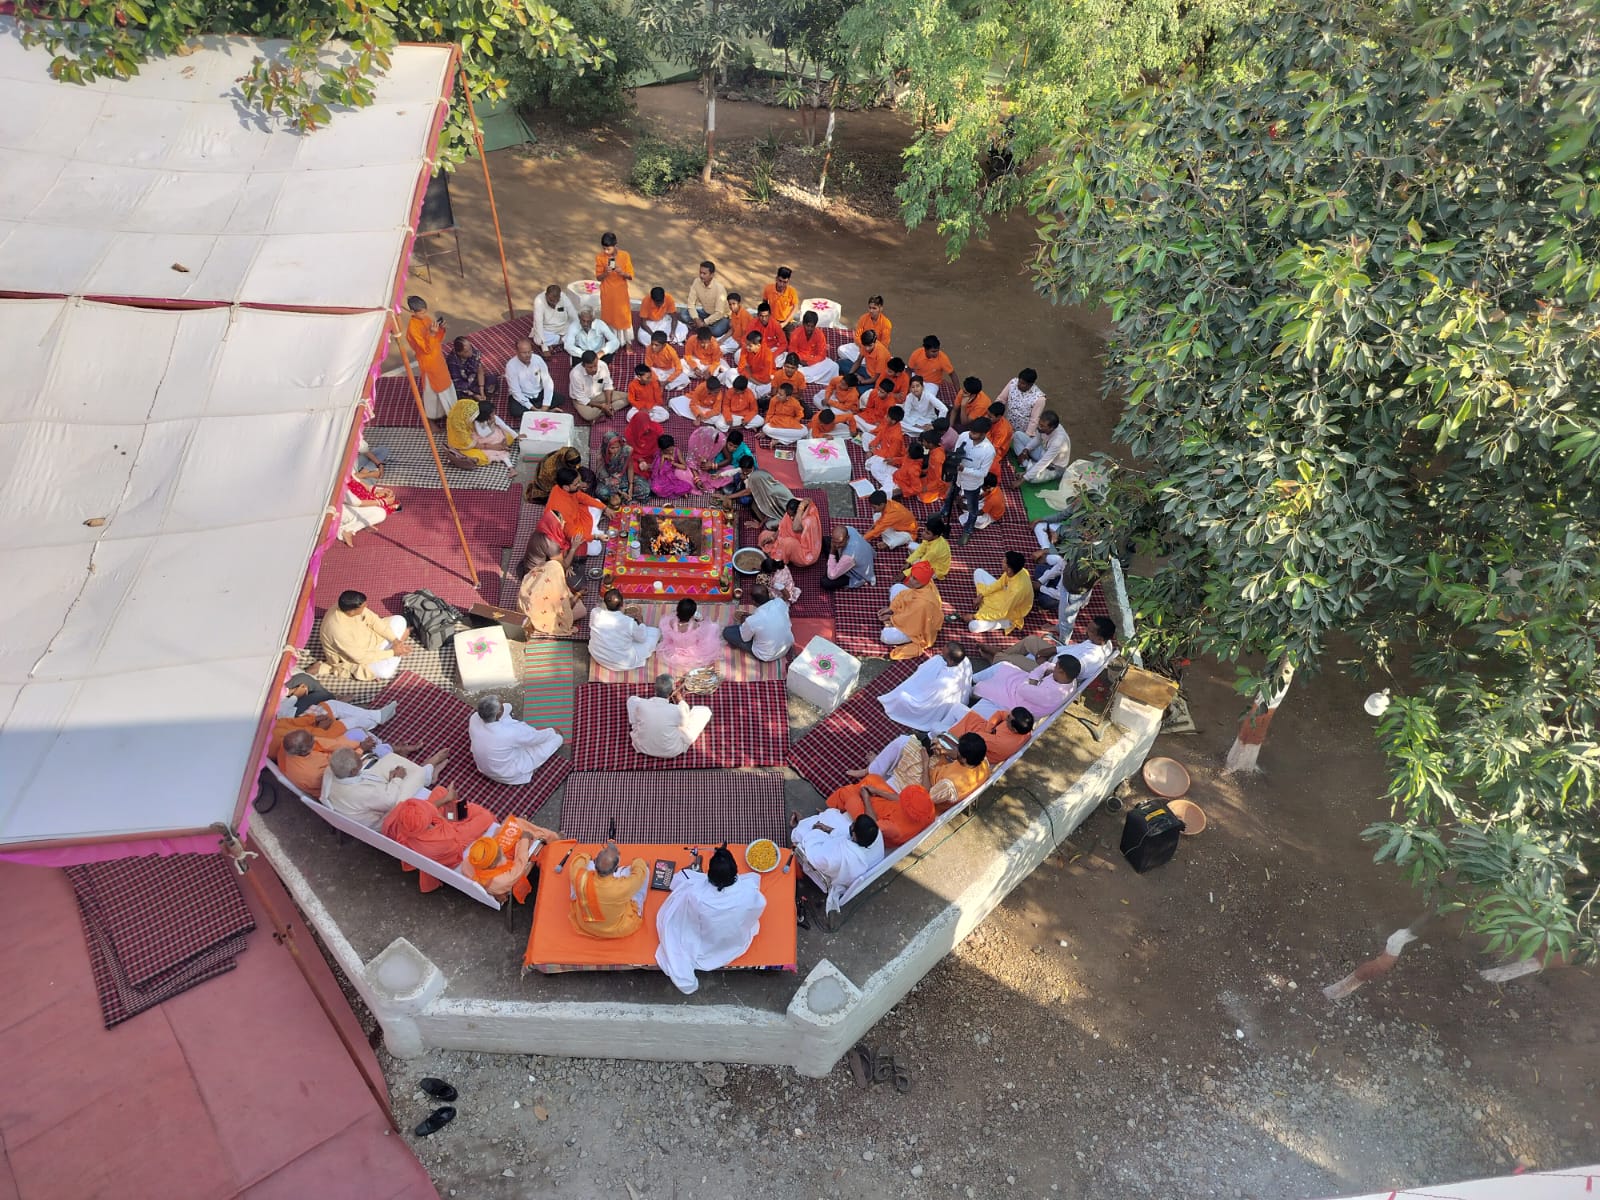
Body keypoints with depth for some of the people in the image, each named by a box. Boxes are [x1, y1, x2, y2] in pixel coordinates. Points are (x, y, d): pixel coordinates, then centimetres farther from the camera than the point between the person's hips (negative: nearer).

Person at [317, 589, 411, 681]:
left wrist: (395, 640, -17)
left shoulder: (348, 606, -21)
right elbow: (361, 657, -32)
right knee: (385, 671, -29)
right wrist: (392, 652, -27)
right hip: (357, 657, -7)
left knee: (399, 620, -4)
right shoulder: (339, 631, -40)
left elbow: (374, 620, -9)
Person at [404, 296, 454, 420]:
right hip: (428, 362, -8)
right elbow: (426, 349, -26)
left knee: (444, 383, 23)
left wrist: (441, 329, -15)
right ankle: (433, 415, 30)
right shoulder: (413, 327, -27)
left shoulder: (427, 318, -4)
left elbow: (438, 340, 4)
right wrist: (431, 334, -39)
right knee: (432, 388, 10)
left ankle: (445, 410, 44)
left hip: (438, 357, 8)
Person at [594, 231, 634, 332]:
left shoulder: (625, 255, -11)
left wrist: (622, 273, -28)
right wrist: (605, 273, -26)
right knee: (608, 319, 7)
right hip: (607, 293, 0)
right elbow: (598, 277, -4)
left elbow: (630, 276, -6)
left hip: (621, 293, 0)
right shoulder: (599, 257, -9)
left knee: (623, 318, 8)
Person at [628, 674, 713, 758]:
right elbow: (685, 723, -4)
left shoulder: (640, 704, -24)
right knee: (704, 710, 4)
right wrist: (680, 700, 8)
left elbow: (633, 722, -1)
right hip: (671, 752, -2)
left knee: (632, 699, 14)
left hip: (642, 748, 3)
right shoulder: (676, 710, -30)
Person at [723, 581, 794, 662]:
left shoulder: (751, 621, -33)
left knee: (727, 632, 1)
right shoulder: (780, 602, -21)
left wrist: (743, 623, 7)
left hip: (767, 657, -5)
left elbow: (745, 638, -10)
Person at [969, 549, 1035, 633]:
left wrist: (974, 616, -28)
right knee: (978, 572, 3)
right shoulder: (1017, 570, -21)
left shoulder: (1017, 590, -43)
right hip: (1005, 597, 7)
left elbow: (1002, 613, -34)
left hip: (1009, 615, -7)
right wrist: (981, 595, -6)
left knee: (973, 626, -26)